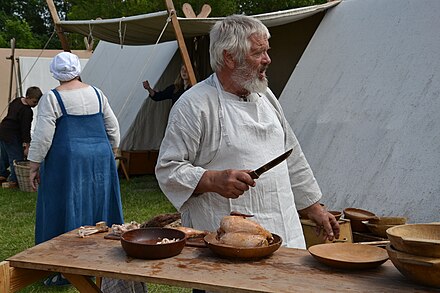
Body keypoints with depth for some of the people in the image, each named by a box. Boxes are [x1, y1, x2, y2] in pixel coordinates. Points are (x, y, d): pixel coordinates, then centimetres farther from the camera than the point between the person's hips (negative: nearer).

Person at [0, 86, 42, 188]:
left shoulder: (16, 101, 5)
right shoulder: (27, 111, -23)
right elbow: (25, 129, -23)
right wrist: (27, 146, -20)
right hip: (12, 137, -10)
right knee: (17, 157, -2)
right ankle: (13, 181, 2)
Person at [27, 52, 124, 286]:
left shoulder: (51, 98, -7)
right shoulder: (97, 94, 7)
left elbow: (42, 137, -11)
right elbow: (113, 128, 11)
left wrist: (33, 166, -3)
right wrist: (110, 154, 21)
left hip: (67, 161, -5)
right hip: (100, 159, 5)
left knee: (66, 211, 2)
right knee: (98, 208, 13)